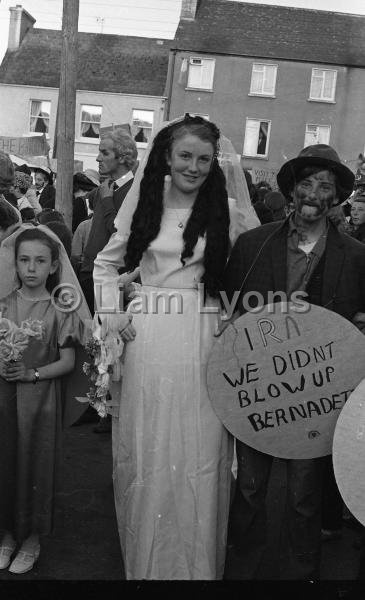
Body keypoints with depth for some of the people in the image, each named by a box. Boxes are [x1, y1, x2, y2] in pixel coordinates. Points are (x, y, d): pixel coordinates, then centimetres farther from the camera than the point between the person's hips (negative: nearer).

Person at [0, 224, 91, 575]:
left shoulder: (59, 309, -5)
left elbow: (67, 362, -6)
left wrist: (31, 373, -17)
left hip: (41, 398, -2)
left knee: (36, 464, 5)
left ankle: (33, 537, 24)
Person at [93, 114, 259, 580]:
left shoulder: (224, 209, 3)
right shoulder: (146, 201, 6)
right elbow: (106, 263, 15)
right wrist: (112, 314, 5)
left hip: (201, 337, -1)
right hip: (148, 337, 2)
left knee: (198, 450, 5)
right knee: (145, 447, 11)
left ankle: (194, 561, 27)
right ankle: (144, 557, 33)